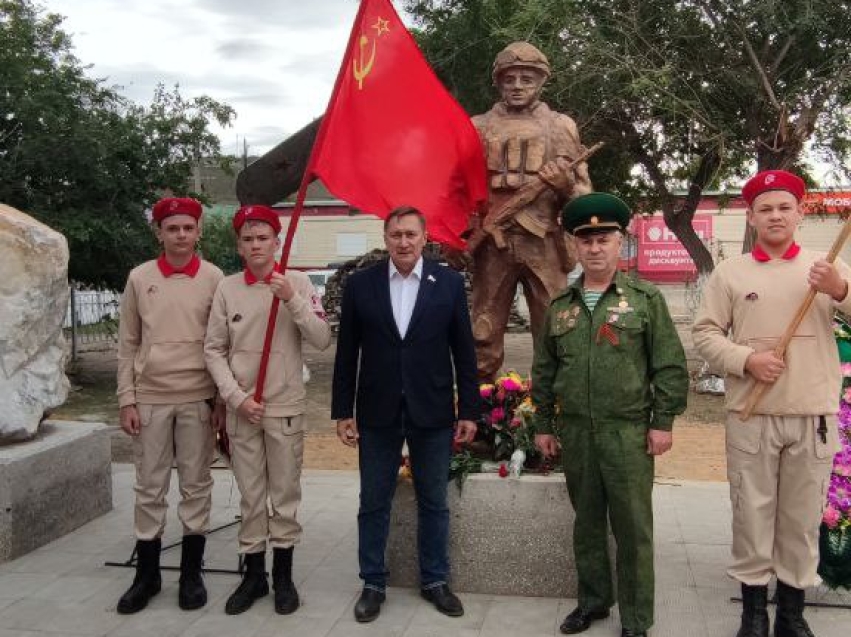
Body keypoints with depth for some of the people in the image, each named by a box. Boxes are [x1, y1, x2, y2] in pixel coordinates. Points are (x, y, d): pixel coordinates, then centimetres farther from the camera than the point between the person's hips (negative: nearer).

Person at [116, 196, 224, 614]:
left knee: (196, 486, 7)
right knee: (149, 488, 8)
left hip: (198, 399, -1)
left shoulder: (214, 278, -1)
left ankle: (191, 573, 19)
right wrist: (126, 400, 1)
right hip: (150, 399, 1)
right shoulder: (139, 278, 3)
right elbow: (128, 345, 6)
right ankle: (147, 574, 21)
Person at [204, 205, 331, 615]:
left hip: (286, 408, -1)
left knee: (285, 493, 8)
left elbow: (322, 340, -10)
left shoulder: (298, 283, -4)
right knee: (250, 496, 11)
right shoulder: (226, 288, 0)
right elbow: (213, 349, 2)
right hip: (241, 409, 1)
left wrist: (292, 299, -21)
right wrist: (236, 397, -7)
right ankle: (253, 574, 25)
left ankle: (283, 575, 21)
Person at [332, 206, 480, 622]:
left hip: (432, 413, 0)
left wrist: (469, 410, 0)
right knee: (373, 503, 11)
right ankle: (373, 583, 26)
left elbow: (463, 351, 1)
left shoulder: (449, 283, -1)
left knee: (433, 502, 12)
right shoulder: (360, 285, 0)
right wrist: (343, 411, 0)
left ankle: (435, 580, 29)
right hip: (377, 413, 1)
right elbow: (347, 354, 2)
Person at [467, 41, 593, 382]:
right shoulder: (478, 127, 13)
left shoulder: (562, 126, 11)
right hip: (491, 243, 1)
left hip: (544, 243, 0)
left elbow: (585, 195, 11)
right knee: (483, 339, 3)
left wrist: (566, 185, -12)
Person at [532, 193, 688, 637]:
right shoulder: (559, 306, 9)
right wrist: (543, 425, 10)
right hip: (574, 433, 3)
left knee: (633, 529, 4)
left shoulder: (646, 299, 0)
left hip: (628, 432, -3)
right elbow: (543, 371, 13)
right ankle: (592, 600, 32)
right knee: (586, 523, 15)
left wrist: (663, 422, -7)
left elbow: (670, 366, -3)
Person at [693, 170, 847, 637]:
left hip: (814, 415, 1)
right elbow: (706, 334, 2)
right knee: (752, 515, 5)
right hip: (750, 416, -1)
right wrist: (746, 359, -13)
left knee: (803, 517, 9)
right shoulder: (729, 272, 5)